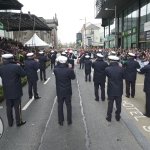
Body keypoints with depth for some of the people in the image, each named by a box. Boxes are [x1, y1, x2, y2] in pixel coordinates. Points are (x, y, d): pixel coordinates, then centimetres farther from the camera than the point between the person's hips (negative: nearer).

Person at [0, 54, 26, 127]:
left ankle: (10, 122, 29)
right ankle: (18, 122, 21)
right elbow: (24, 74, -7)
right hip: (16, 91, -3)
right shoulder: (16, 66, -18)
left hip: (7, 92, 4)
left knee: (9, 108, 16)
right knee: (17, 107, 9)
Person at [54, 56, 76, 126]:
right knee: (68, 105, 14)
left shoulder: (55, 70, -14)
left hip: (59, 91, 1)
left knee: (60, 106, 14)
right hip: (67, 91, -1)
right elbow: (73, 77, -3)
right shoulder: (69, 70, -20)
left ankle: (60, 121, 23)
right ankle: (69, 120, 24)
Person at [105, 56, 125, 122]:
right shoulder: (121, 69, -13)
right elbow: (123, 77, 2)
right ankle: (118, 116, 27)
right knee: (118, 104, 15)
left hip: (111, 90, 0)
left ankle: (109, 117, 22)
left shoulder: (107, 69, -14)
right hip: (119, 90, 1)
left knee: (110, 104, 13)